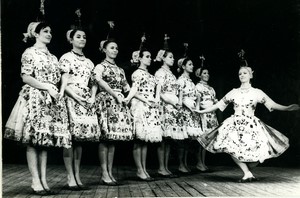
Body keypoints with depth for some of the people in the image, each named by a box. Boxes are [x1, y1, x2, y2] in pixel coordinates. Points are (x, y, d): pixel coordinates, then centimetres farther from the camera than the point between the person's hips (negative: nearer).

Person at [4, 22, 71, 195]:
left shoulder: (53, 57, 21)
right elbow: (26, 78, -7)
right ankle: (36, 182, -4)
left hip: (52, 100, 6)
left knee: (46, 140, 3)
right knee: (33, 140, -6)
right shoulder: (30, 53, 2)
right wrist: (47, 87, -13)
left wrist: (59, 93, 2)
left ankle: (43, 180, 5)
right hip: (34, 98, -6)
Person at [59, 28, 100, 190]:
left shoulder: (88, 62, 20)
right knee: (70, 137, -9)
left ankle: (77, 177, 7)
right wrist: (77, 97, -15)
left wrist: (92, 97, 1)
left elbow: (94, 83, 19)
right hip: (71, 99, -6)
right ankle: (71, 178, -7)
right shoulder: (66, 58, 2)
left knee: (79, 138, 5)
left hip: (87, 101, 6)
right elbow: (64, 83, -5)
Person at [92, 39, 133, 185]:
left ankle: (110, 172, 8)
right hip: (106, 102, -6)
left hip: (119, 104, 6)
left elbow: (126, 87, 17)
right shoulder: (100, 67, 2)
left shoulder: (120, 70, 21)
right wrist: (115, 94, -22)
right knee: (105, 137, -8)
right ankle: (104, 174, -6)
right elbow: (100, 82, -17)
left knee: (113, 138, 5)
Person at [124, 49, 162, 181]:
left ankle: (144, 169, 9)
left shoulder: (150, 75, 22)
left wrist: (157, 101, 1)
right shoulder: (137, 73, -2)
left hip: (151, 109, 8)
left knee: (145, 139, 7)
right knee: (139, 139, -7)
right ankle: (140, 170, -5)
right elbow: (134, 90, -11)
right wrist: (146, 100, -21)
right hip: (140, 107, -8)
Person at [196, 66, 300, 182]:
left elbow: (272, 105, 1)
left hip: (251, 125, -1)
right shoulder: (234, 92, 12)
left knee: (255, 152, -18)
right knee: (230, 148, -25)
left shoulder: (257, 92, 7)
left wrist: (288, 108, -13)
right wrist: (201, 111, 15)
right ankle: (248, 174, -15)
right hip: (235, 124, 1)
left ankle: (247, 172, 11)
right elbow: (218, 105, 16)